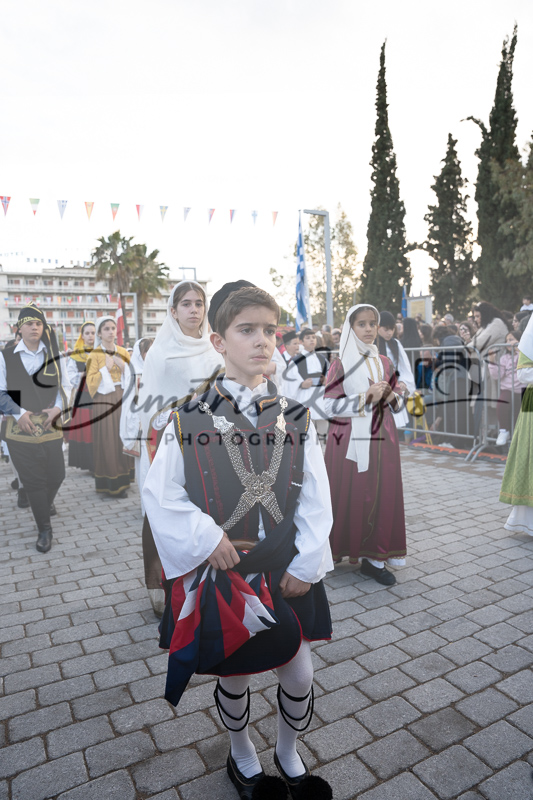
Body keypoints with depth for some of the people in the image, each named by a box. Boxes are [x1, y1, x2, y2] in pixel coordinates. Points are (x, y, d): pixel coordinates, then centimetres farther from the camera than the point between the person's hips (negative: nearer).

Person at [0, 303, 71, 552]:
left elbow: (65, 386, 9)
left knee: (56, 475, 8)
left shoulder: (54, 354, 6)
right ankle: (44, 529, 18)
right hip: (21, 428, -2)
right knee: (33, 480, 3)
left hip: (51, 426, 2)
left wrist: (58, 408, -7)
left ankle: (47, 502, 44)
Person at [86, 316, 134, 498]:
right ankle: (109, 485, 4)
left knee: (123, 439, 4)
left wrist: (123, 366, -4)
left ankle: (122, 480, 15)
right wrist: (105, 368, -13)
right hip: (104, 401, -4)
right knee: (107, 441, -4)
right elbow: (91, 383, -9)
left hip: (122, 399, 4)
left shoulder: (123, 352, 11)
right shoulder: (95, 355, -2)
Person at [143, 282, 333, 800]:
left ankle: (288, 754, 46)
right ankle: (241, 758, 50)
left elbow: (315, 499, -2)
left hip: (286, 572, 2)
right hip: (221, 573, -2)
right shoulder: (190, 419, -10)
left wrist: (305, 564, -7)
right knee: (234, 677, 17)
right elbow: (159, 494, -7)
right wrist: (205, 538, -14)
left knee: (299, 676, 12)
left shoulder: (295, 418, -3)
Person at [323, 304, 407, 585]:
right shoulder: (340, 364, -2)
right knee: (347, 494, 0)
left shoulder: (384, 363, 11)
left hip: (381, 438, 4)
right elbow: (330, 406, -10)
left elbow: (396, 404, 17)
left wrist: (390, 397, -6)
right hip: (349, 440, -4)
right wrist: (365, 397, -18)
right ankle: (337, 549, 19)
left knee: (381, 494, 3)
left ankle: (374, 557, 13)